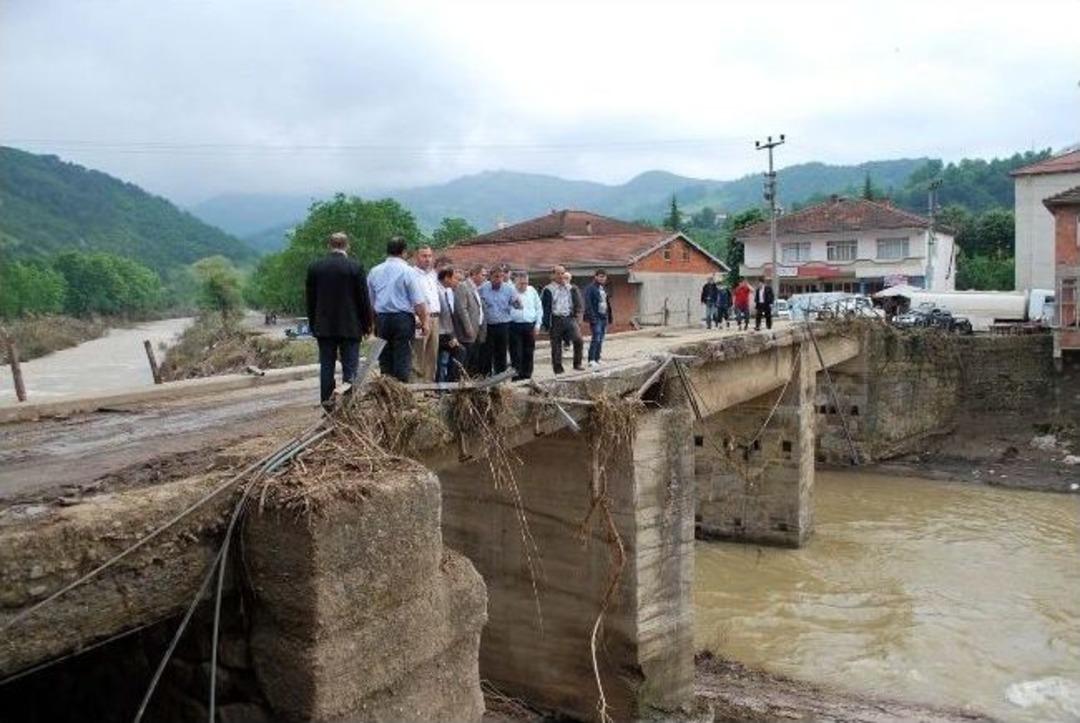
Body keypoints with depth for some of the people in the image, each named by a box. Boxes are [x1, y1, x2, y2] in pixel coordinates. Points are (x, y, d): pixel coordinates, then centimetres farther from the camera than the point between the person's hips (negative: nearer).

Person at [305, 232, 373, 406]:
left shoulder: (314, 267, 3)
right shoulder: (355, 267, -7)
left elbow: (310, 299, 8)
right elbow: (363, 299, -5)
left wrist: (313, 324, 15)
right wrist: (367, 324, 5)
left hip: (324, 327, 3)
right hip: (350, 326, -3)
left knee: (326, 367, 8)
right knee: (350, 368, 1)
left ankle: (326, 403, 9)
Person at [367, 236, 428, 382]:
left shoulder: (374, 272, 8)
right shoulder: (408, 271, -7)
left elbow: (370, 301, 16)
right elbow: (419, 302, -10)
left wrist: (373, 323, 26)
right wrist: (424, 322, -1)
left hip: (381, 319, 5)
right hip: (403, 319, -5)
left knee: (384, 359, 11)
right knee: (402, 359, -1)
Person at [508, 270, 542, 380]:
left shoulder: (532, 291, 11)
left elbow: (539, 308, 15)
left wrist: (537, 324, 7)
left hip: (530, 326, 4)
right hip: (515, 326, -4)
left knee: (529, 353, 7)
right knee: (516, 353, -3)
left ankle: (527, 375, 16)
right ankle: (516, 376, 2)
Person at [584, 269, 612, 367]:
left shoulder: (604, 288, 17)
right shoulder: (590, 288, -7)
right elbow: (588, 304, -14)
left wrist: (610, 316, 17)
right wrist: (592, 317, -21)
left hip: (604, 316, 8)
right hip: (596, 316, -8)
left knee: (601, 339, 8)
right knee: (596, 338, -14)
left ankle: (597, 359, 14)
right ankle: (591, 361, -13)